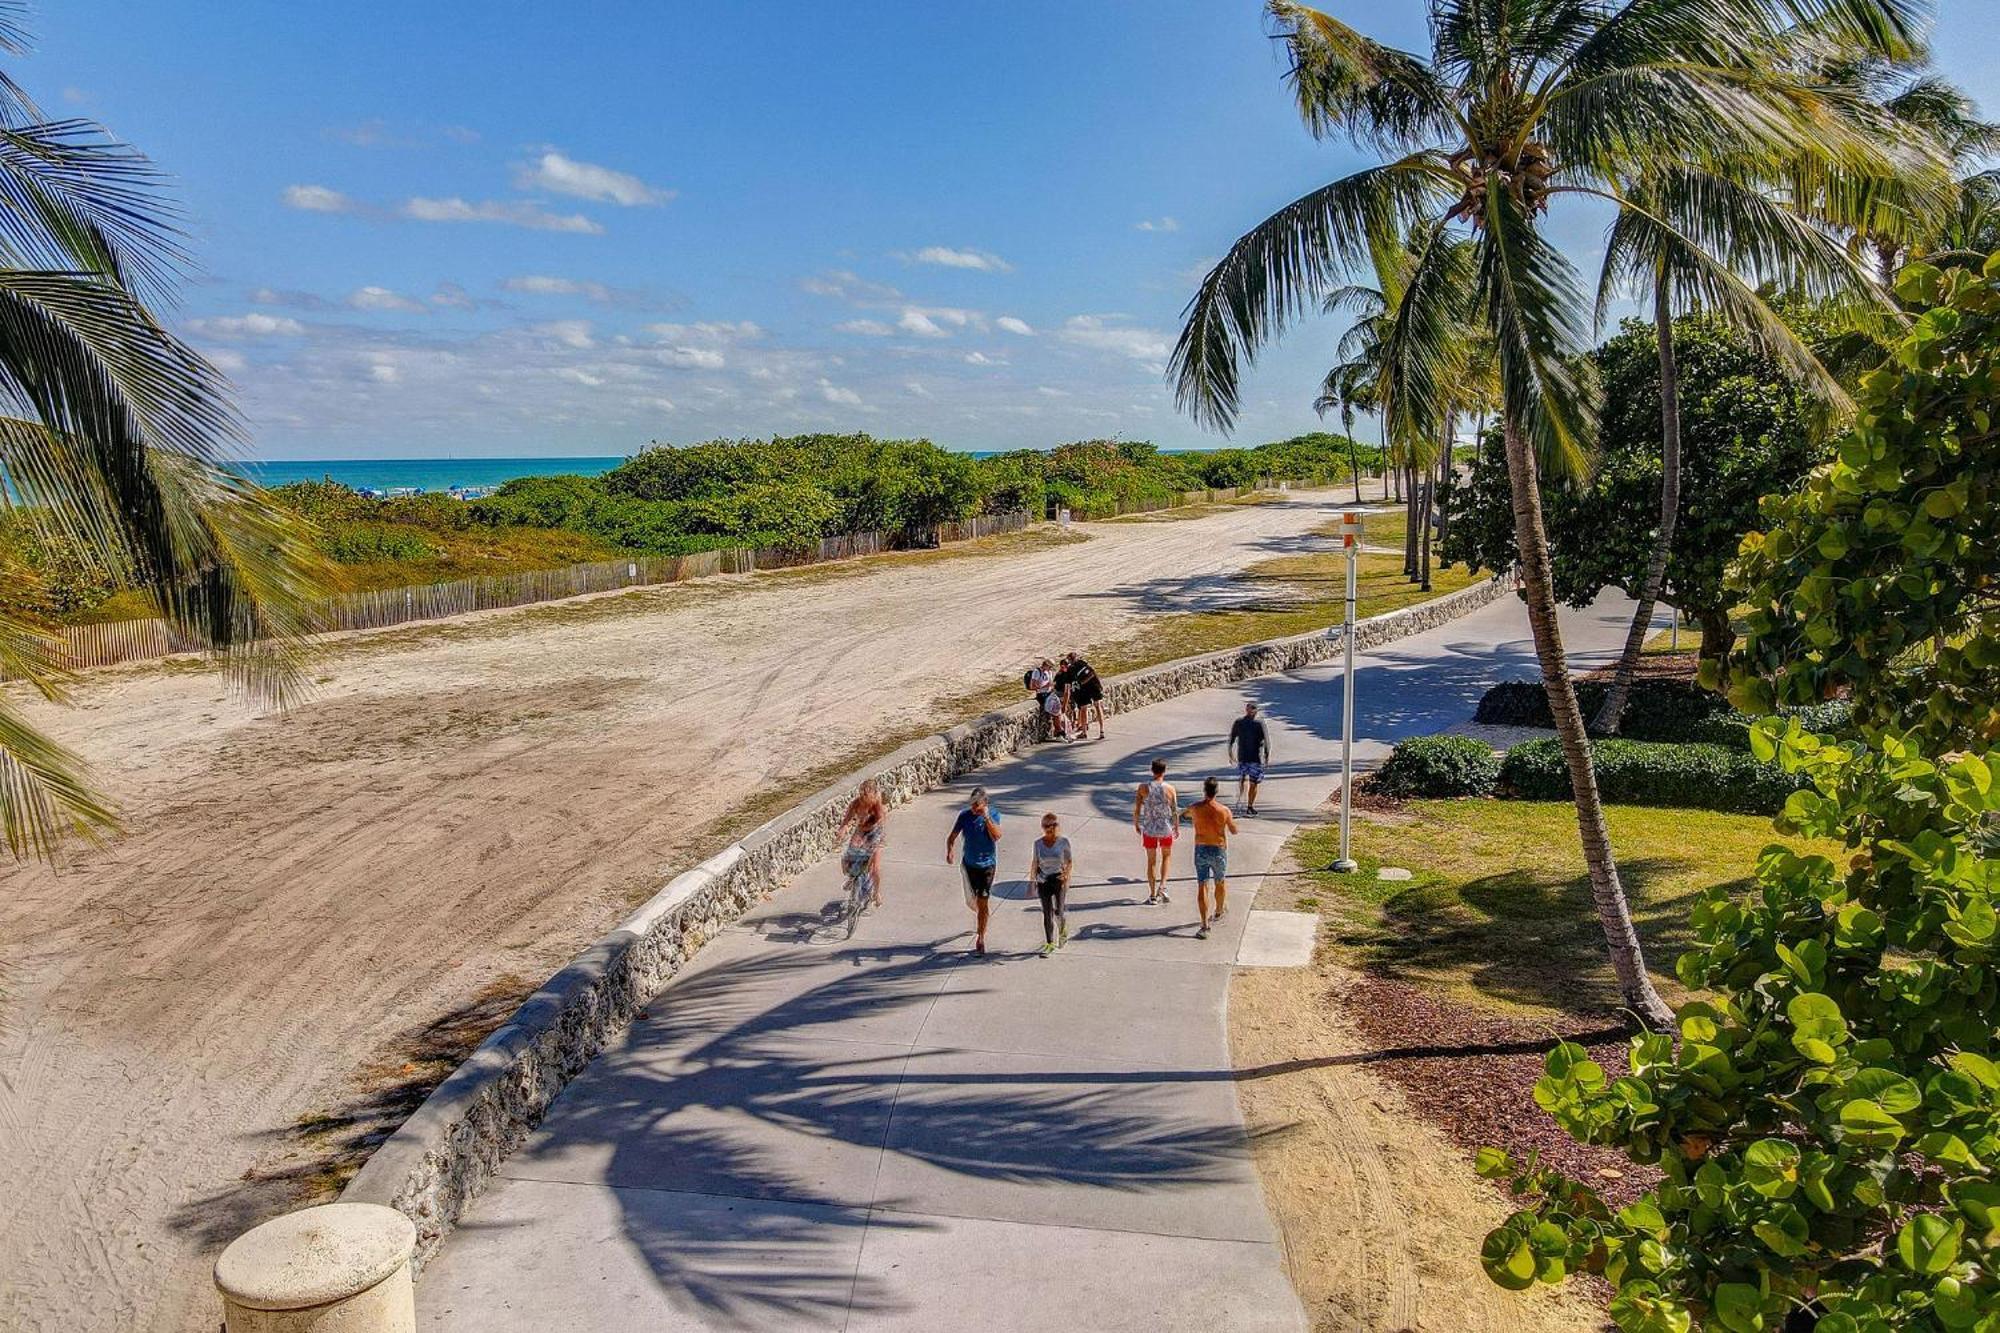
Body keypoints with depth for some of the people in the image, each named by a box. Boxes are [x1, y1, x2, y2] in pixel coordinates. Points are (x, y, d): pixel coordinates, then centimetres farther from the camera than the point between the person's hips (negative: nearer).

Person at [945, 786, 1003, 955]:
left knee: (982, 902, -4)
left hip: (987, 864, -3)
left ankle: (980, 939, 7)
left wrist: (986, 817, -31)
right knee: (972, 901, 12)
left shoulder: (993, 814, -10)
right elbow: (952, 836, -2)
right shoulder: (965, 815, -6)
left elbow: (996, 836, -25)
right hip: (969, 863, 3)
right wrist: (949, 850, -21)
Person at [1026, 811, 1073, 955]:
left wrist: (1066, 875, -16)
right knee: (1047, 913, 2)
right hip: (1043, 881, 2)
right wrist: (1032, 881, 7)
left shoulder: (1063, 842, -5)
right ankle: (1049, 943, 13)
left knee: (1059, 912, -4)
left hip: (1059, 880, -2)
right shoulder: (1037, 843, -1)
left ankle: (1063, 932, 30)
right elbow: (1034, 864, 7)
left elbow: (1069, 861, -1)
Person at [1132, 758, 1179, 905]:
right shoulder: (1170, 789, -10)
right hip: (1166, 829, 0)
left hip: (1149, 829, 0)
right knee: (1167, 856, 24)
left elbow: (1136, 809, -6)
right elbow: (1175, 811, -5)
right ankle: (1162, 886, 8)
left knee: (1151, 861, 13)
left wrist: (1136, 825, 9)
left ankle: (1153, 895, 16)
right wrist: (1176, 827, 10)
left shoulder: (1143, 788, -9)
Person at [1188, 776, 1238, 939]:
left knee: (1202, 887, 0)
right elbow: (1234, 831, -1)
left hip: (1201, 850, 0)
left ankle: (1205, 926, -7)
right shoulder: (1224, 810, -14)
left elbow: (1186, 814, 16)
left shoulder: (1195, 808, -10)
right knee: (1220, 883, 24)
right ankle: (1218, 912, 46)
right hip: (1219, 851, 0)